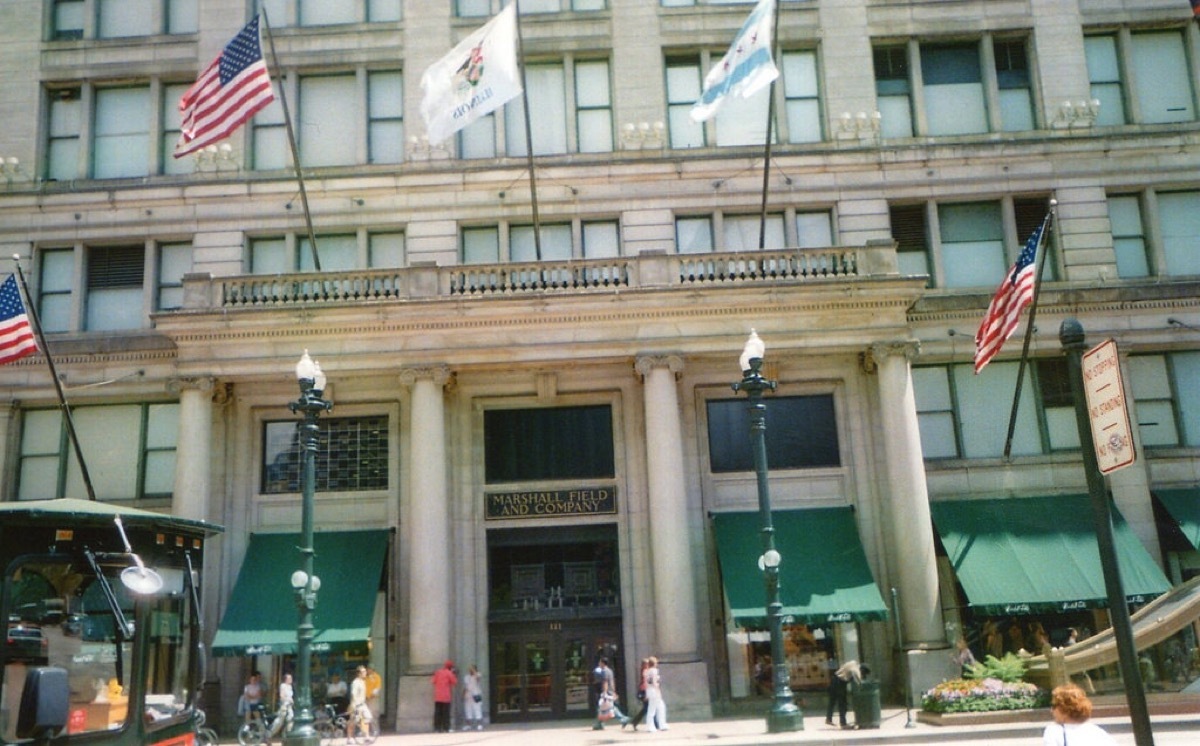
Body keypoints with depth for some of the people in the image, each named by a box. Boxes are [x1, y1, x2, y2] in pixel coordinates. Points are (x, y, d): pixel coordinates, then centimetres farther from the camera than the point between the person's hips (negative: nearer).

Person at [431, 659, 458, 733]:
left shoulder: (437, 672, 10)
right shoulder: (449, 673, -5)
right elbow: (455, 682, -1)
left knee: (437, 713, 6)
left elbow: (434, 681, 14)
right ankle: (445, 729, -4)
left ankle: (437, 729, 5)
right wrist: (453, 674, 7)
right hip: (446, 697, -4)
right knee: (446, 713, -1)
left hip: (437, 697, 5)